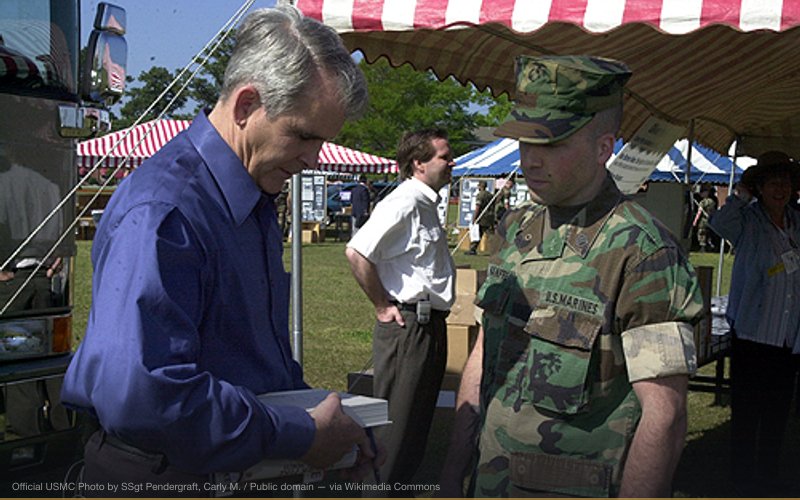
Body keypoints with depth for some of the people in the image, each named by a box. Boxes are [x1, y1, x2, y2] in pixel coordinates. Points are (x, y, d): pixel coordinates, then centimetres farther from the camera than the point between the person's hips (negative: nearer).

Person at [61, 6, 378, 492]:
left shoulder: (256, 200, 6)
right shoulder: (162, 213, -25)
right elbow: (139, 395, -36)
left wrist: (318, 413, 1)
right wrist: (302, 437, -26)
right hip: (168, 473, -8)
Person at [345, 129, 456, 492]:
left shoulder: (427, 204, 16)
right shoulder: (403, 203, -16)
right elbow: (356, 252, -26)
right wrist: (382, 308, -17)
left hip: (430, 323, 10)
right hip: (406, 324, -10)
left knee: (419, 419, 18)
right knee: (395, 419, -2)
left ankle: (401, 484, 31)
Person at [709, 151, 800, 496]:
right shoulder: (747, 221, -7)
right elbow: (719, 223, -31)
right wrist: (741, 194, -18)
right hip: (752, 335, -5)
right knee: (746, 413, 3)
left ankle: (769, 480, 30)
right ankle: (745, 483, 17)